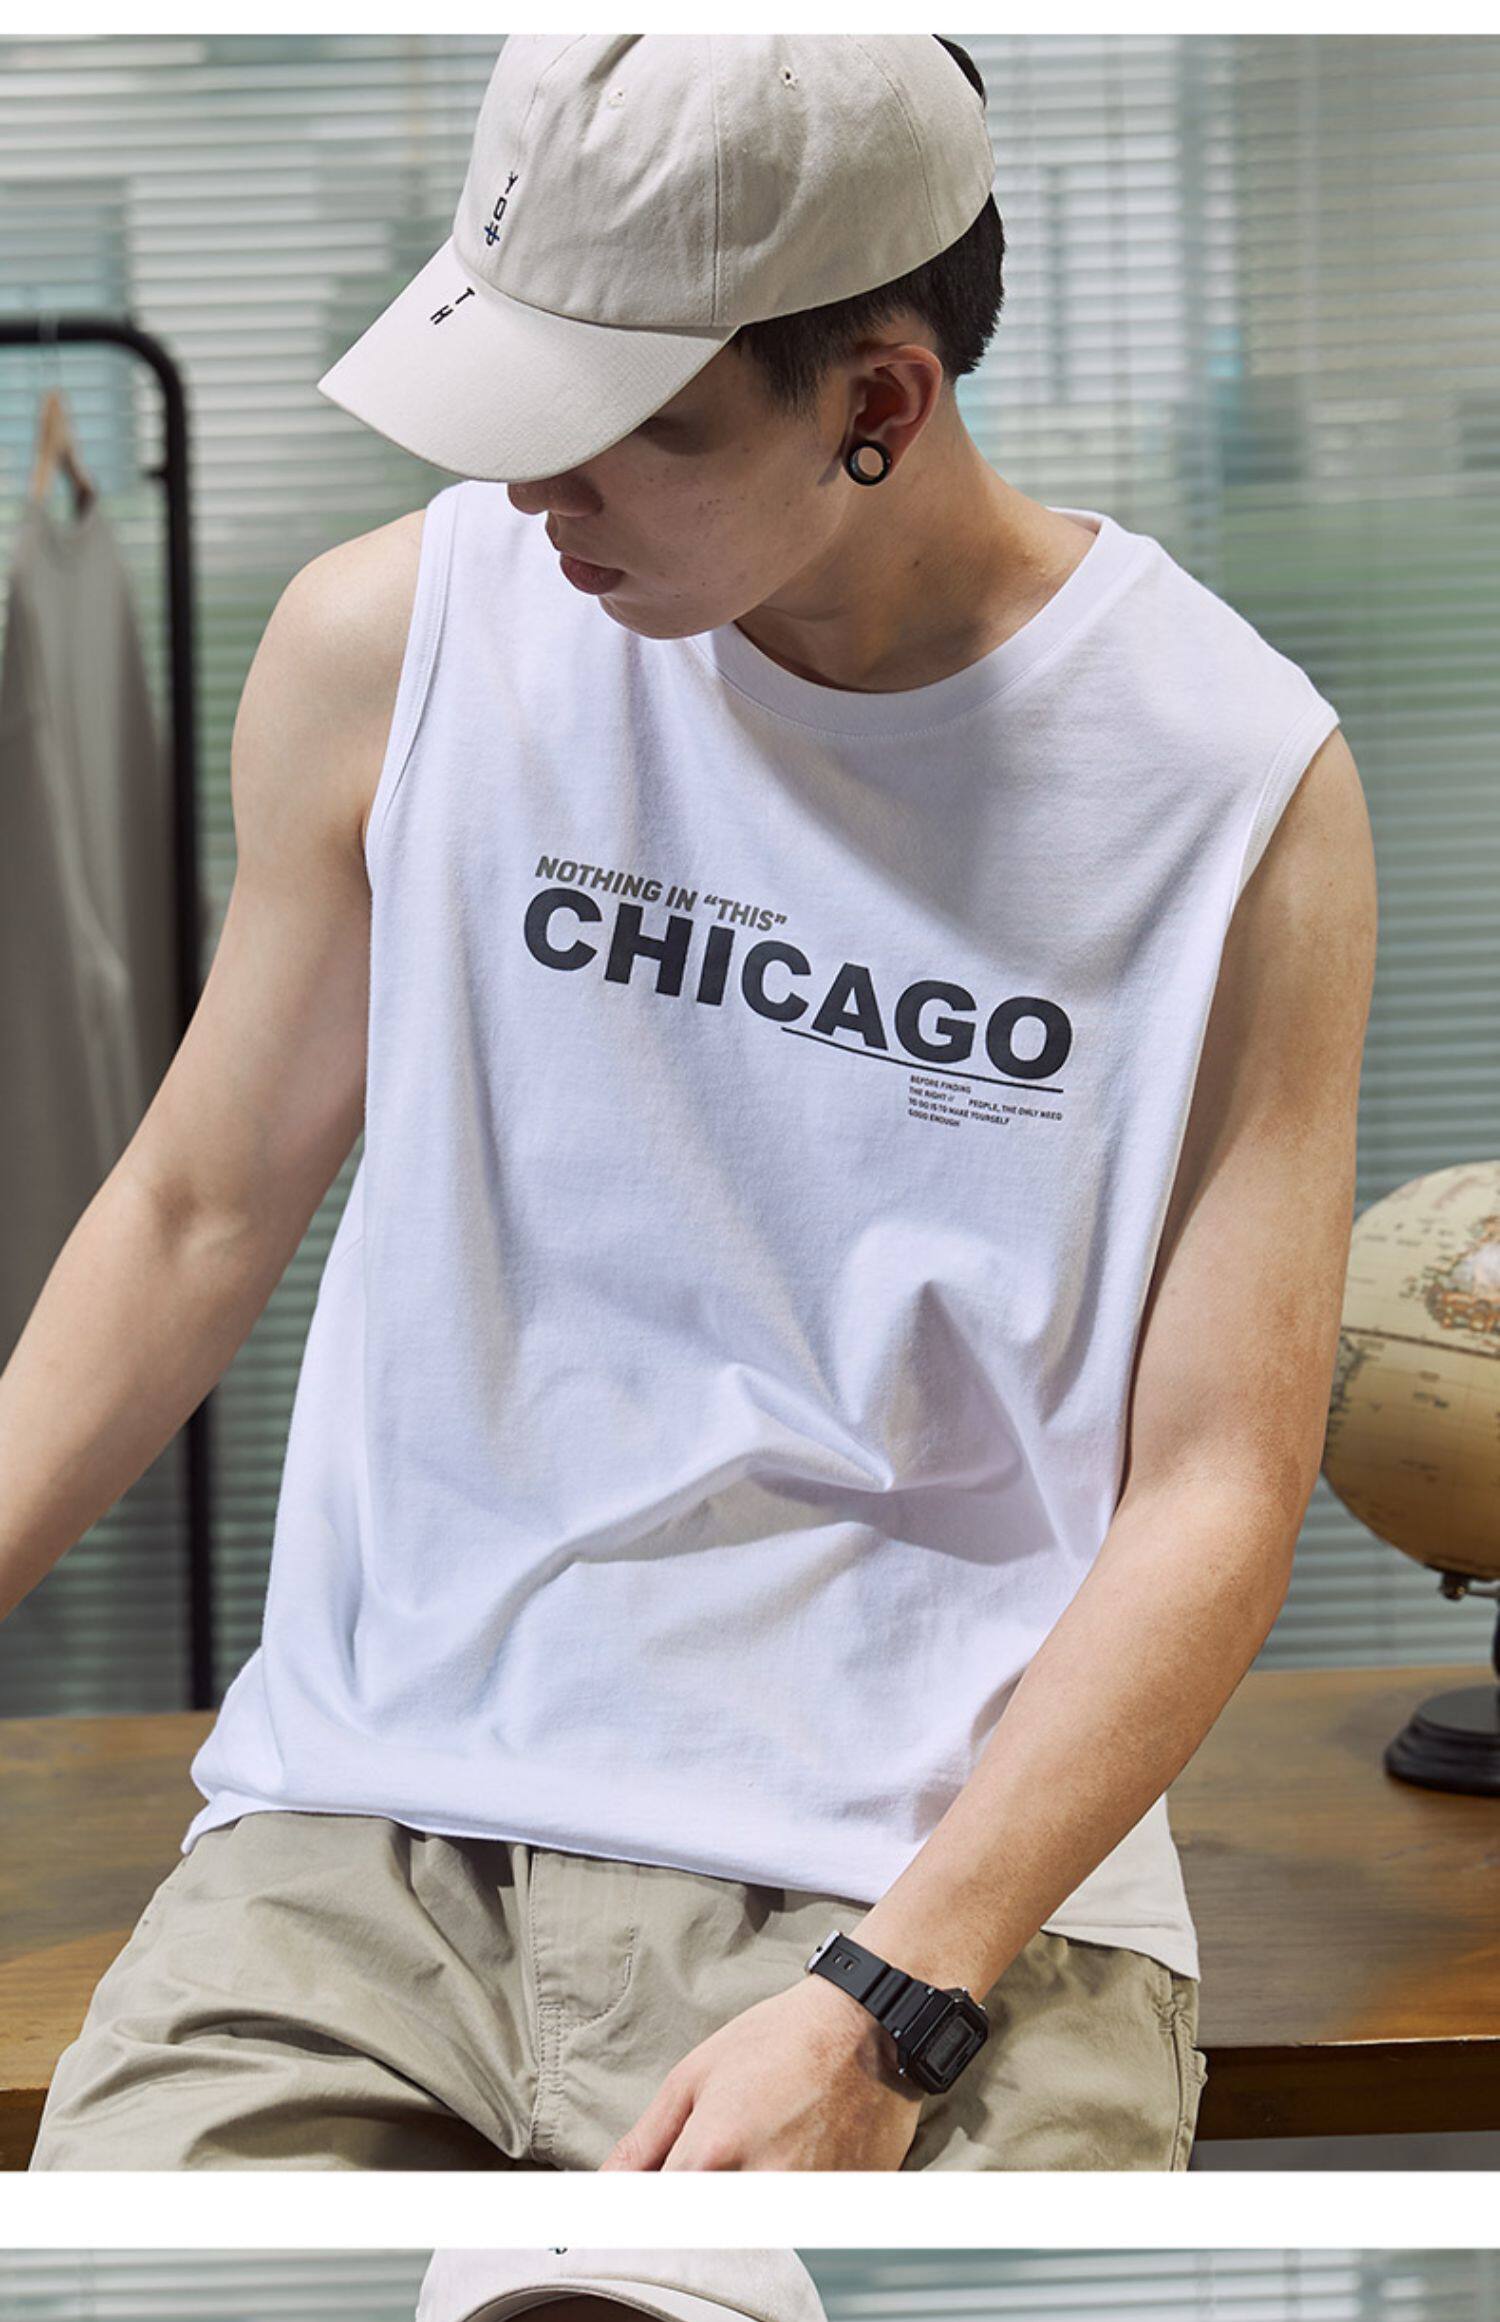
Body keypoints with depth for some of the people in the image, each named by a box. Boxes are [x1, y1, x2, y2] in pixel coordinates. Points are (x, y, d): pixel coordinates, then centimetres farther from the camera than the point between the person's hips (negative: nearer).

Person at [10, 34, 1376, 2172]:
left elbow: (1218, 1489, -6)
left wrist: (884, 2013, -15)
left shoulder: (1240, 785, -5)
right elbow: (204, 1207, 12)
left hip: (948, 1867, -1)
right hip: (372, 1824, 2)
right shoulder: (392, 639, 1)